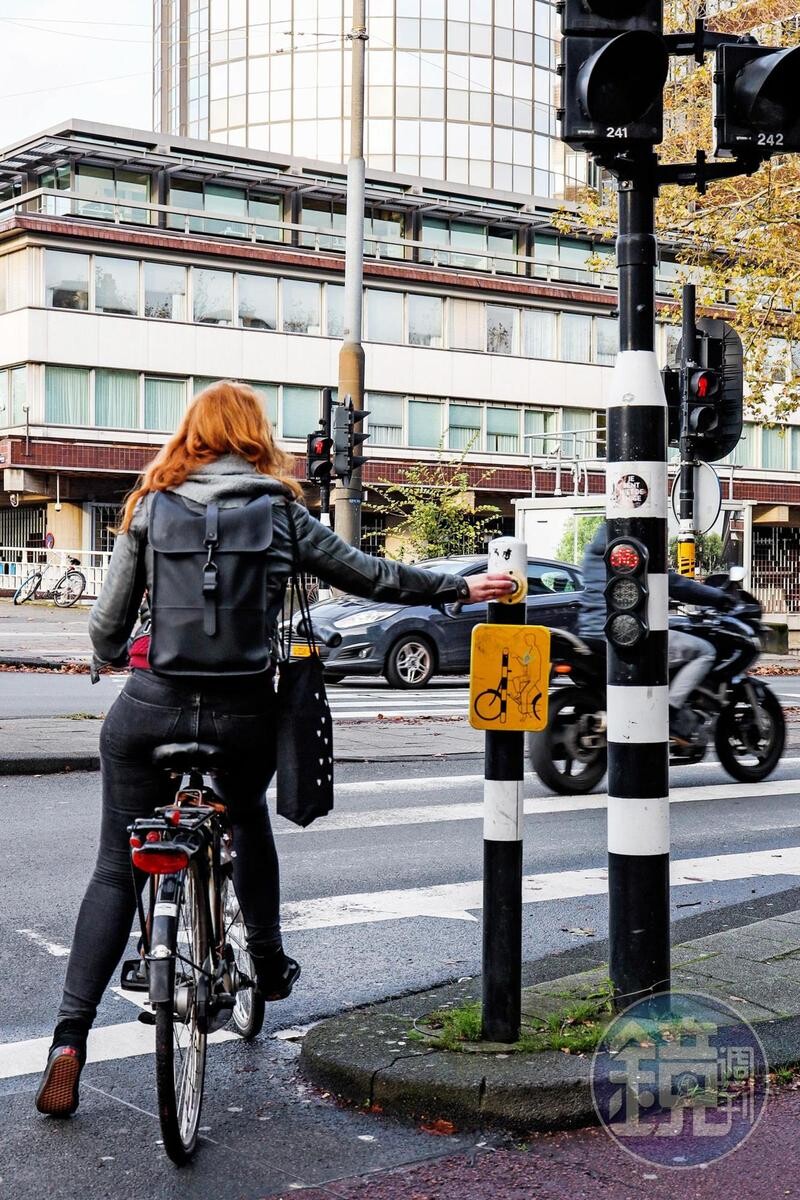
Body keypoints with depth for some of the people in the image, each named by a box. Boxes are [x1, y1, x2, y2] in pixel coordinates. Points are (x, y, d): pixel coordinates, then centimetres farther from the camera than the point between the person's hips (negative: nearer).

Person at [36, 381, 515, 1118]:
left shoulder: (150, 507, 2)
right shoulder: (280, 512, 2)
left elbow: (109, 622, 1)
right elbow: (370, 576, 8)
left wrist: (111, 657, 25)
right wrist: (462, 588, 20)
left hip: (152, 705, 0)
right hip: (245, 711, 1)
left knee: (117, 870, 5)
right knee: (250, 824, 30)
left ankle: (70, 1038, -5)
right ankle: (269, 966, 43)